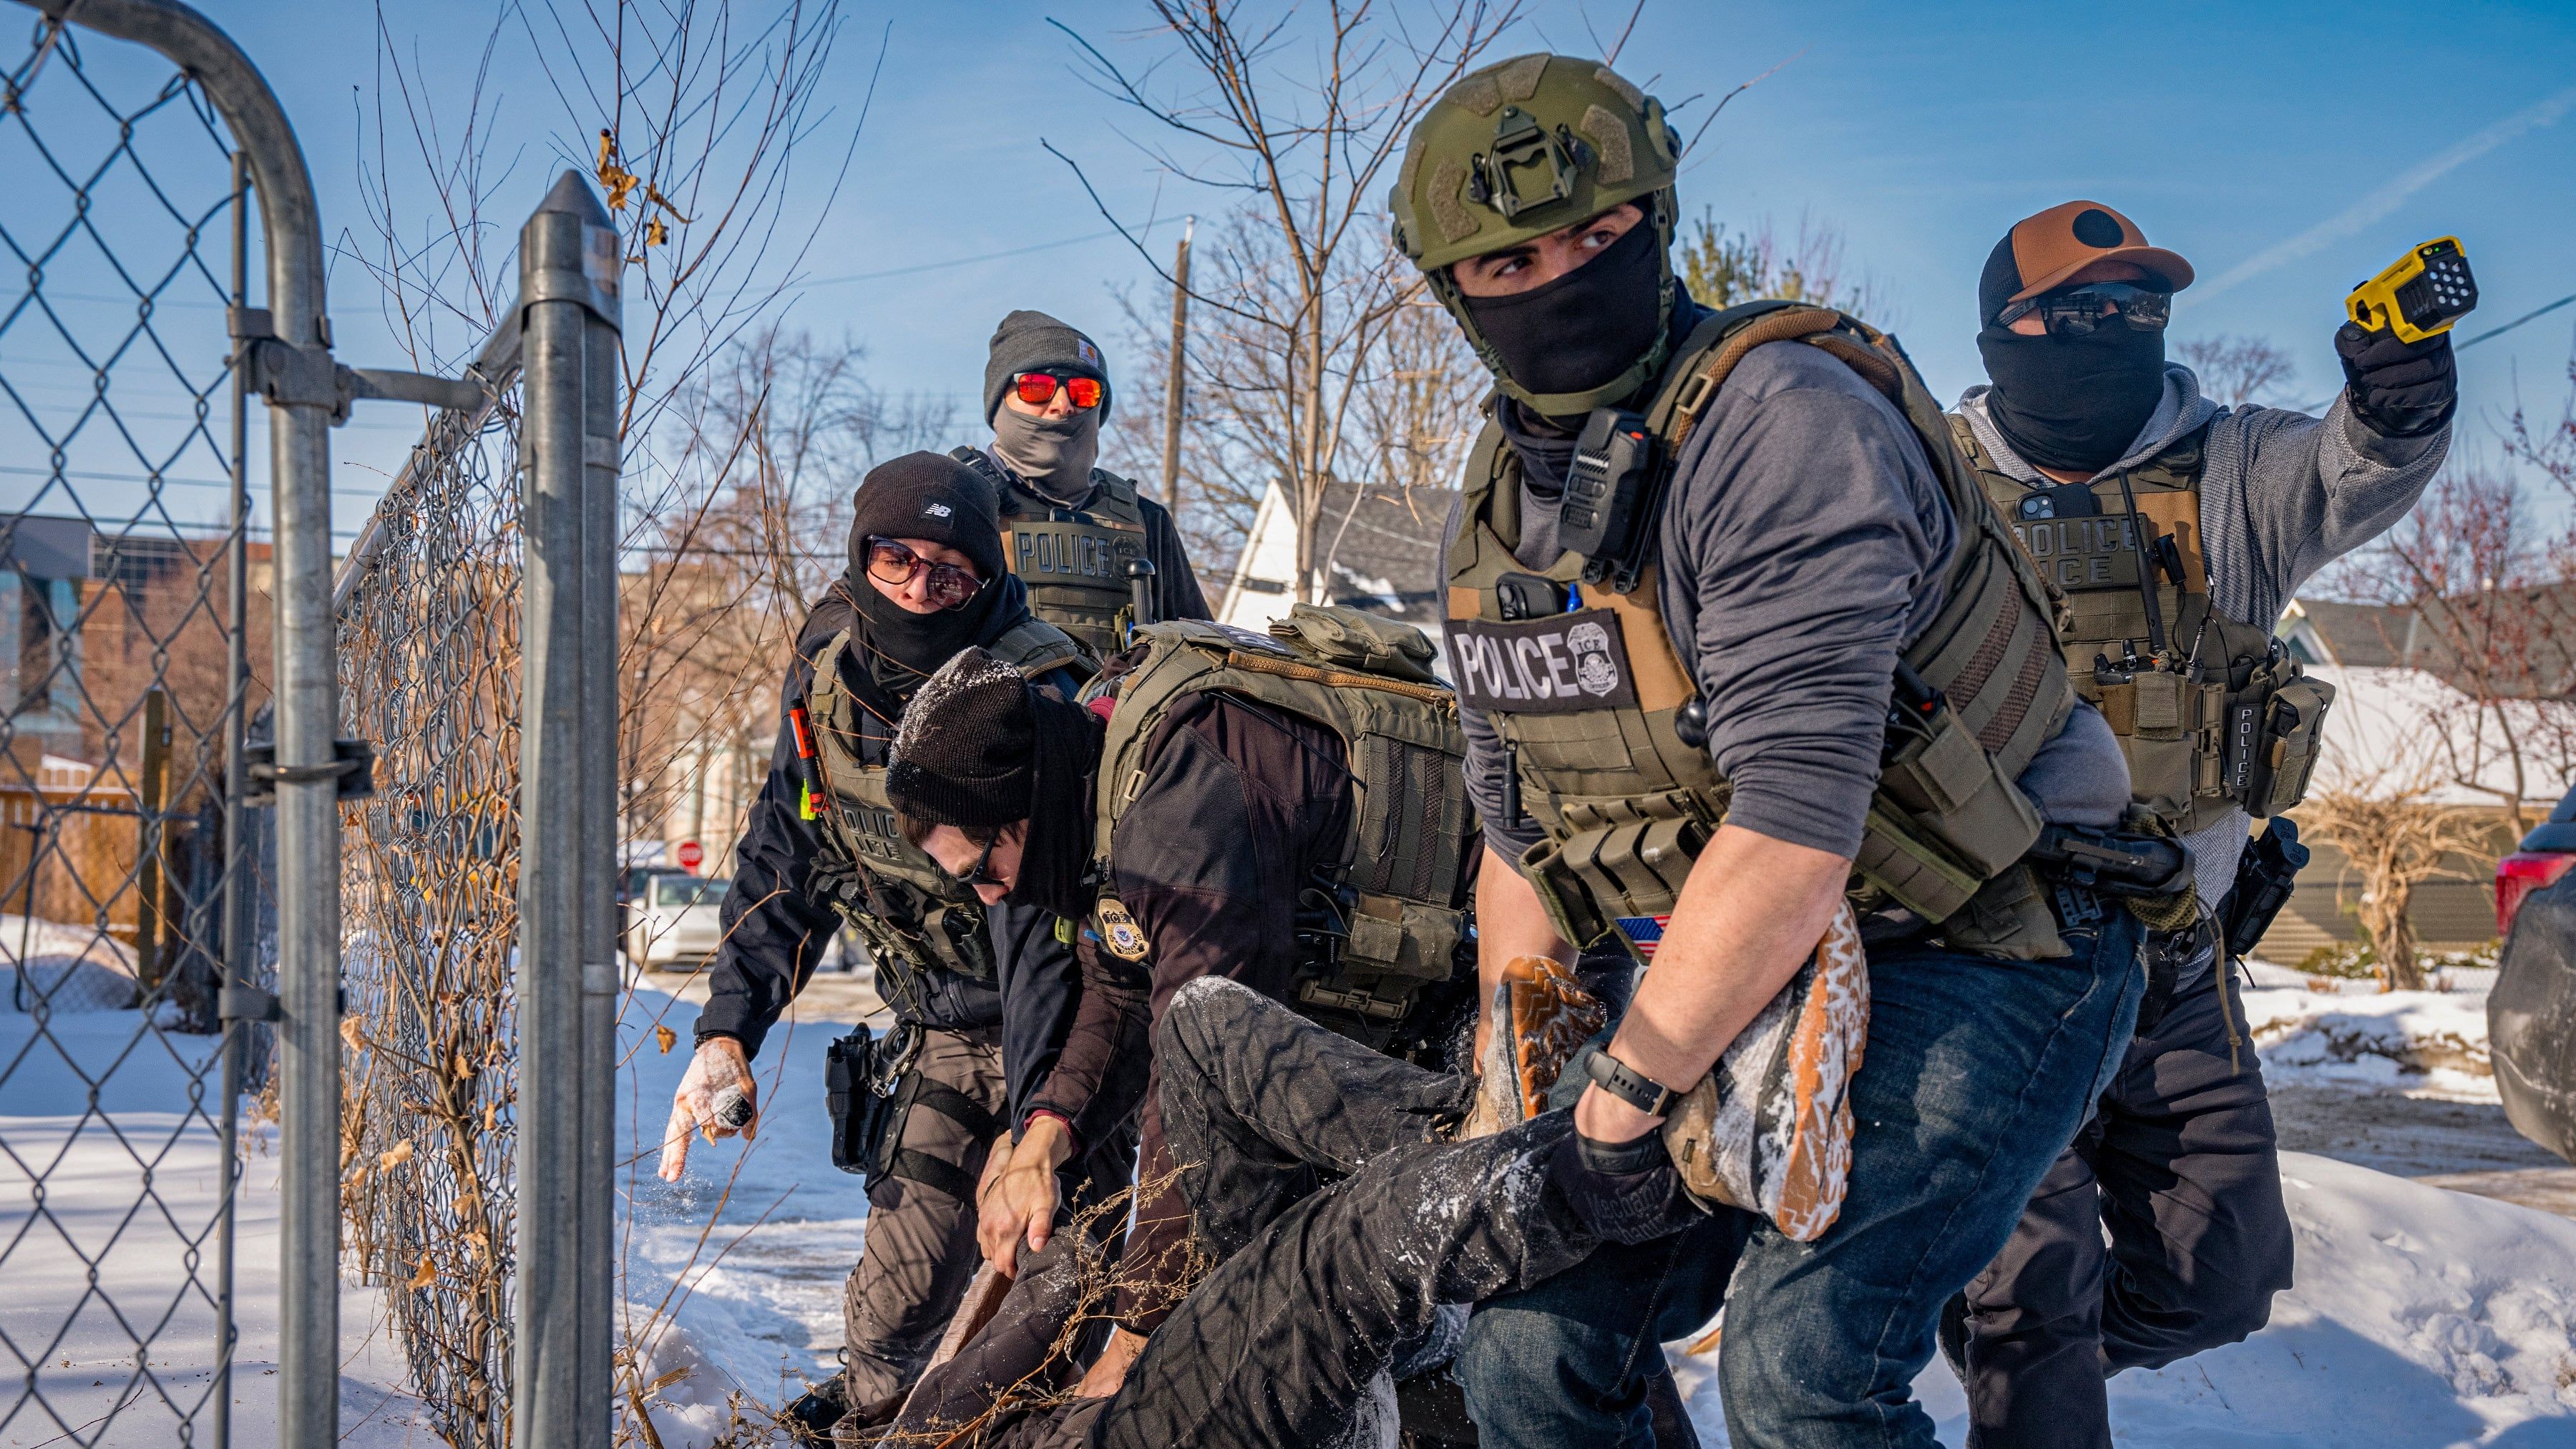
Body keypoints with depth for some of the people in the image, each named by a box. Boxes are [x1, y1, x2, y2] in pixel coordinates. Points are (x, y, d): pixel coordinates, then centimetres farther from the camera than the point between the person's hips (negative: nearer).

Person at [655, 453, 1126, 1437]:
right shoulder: (828, 671, -4)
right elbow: (785, 859, 6)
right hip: (944, 1033, 5)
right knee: (894, 1301, 8)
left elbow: (1041, 924, -31)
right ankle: (873, 1406, 36)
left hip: (1062, 1031, -5)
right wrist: (728, 1029, -2)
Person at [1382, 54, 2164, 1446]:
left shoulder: (1780, 422, -22)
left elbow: (1796, 824, -29)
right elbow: (1522, 838, 12)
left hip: (1983, 952, -7)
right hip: (1753, 973, 7)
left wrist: (1618, 1096, -24)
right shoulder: (1495, 516, 4)